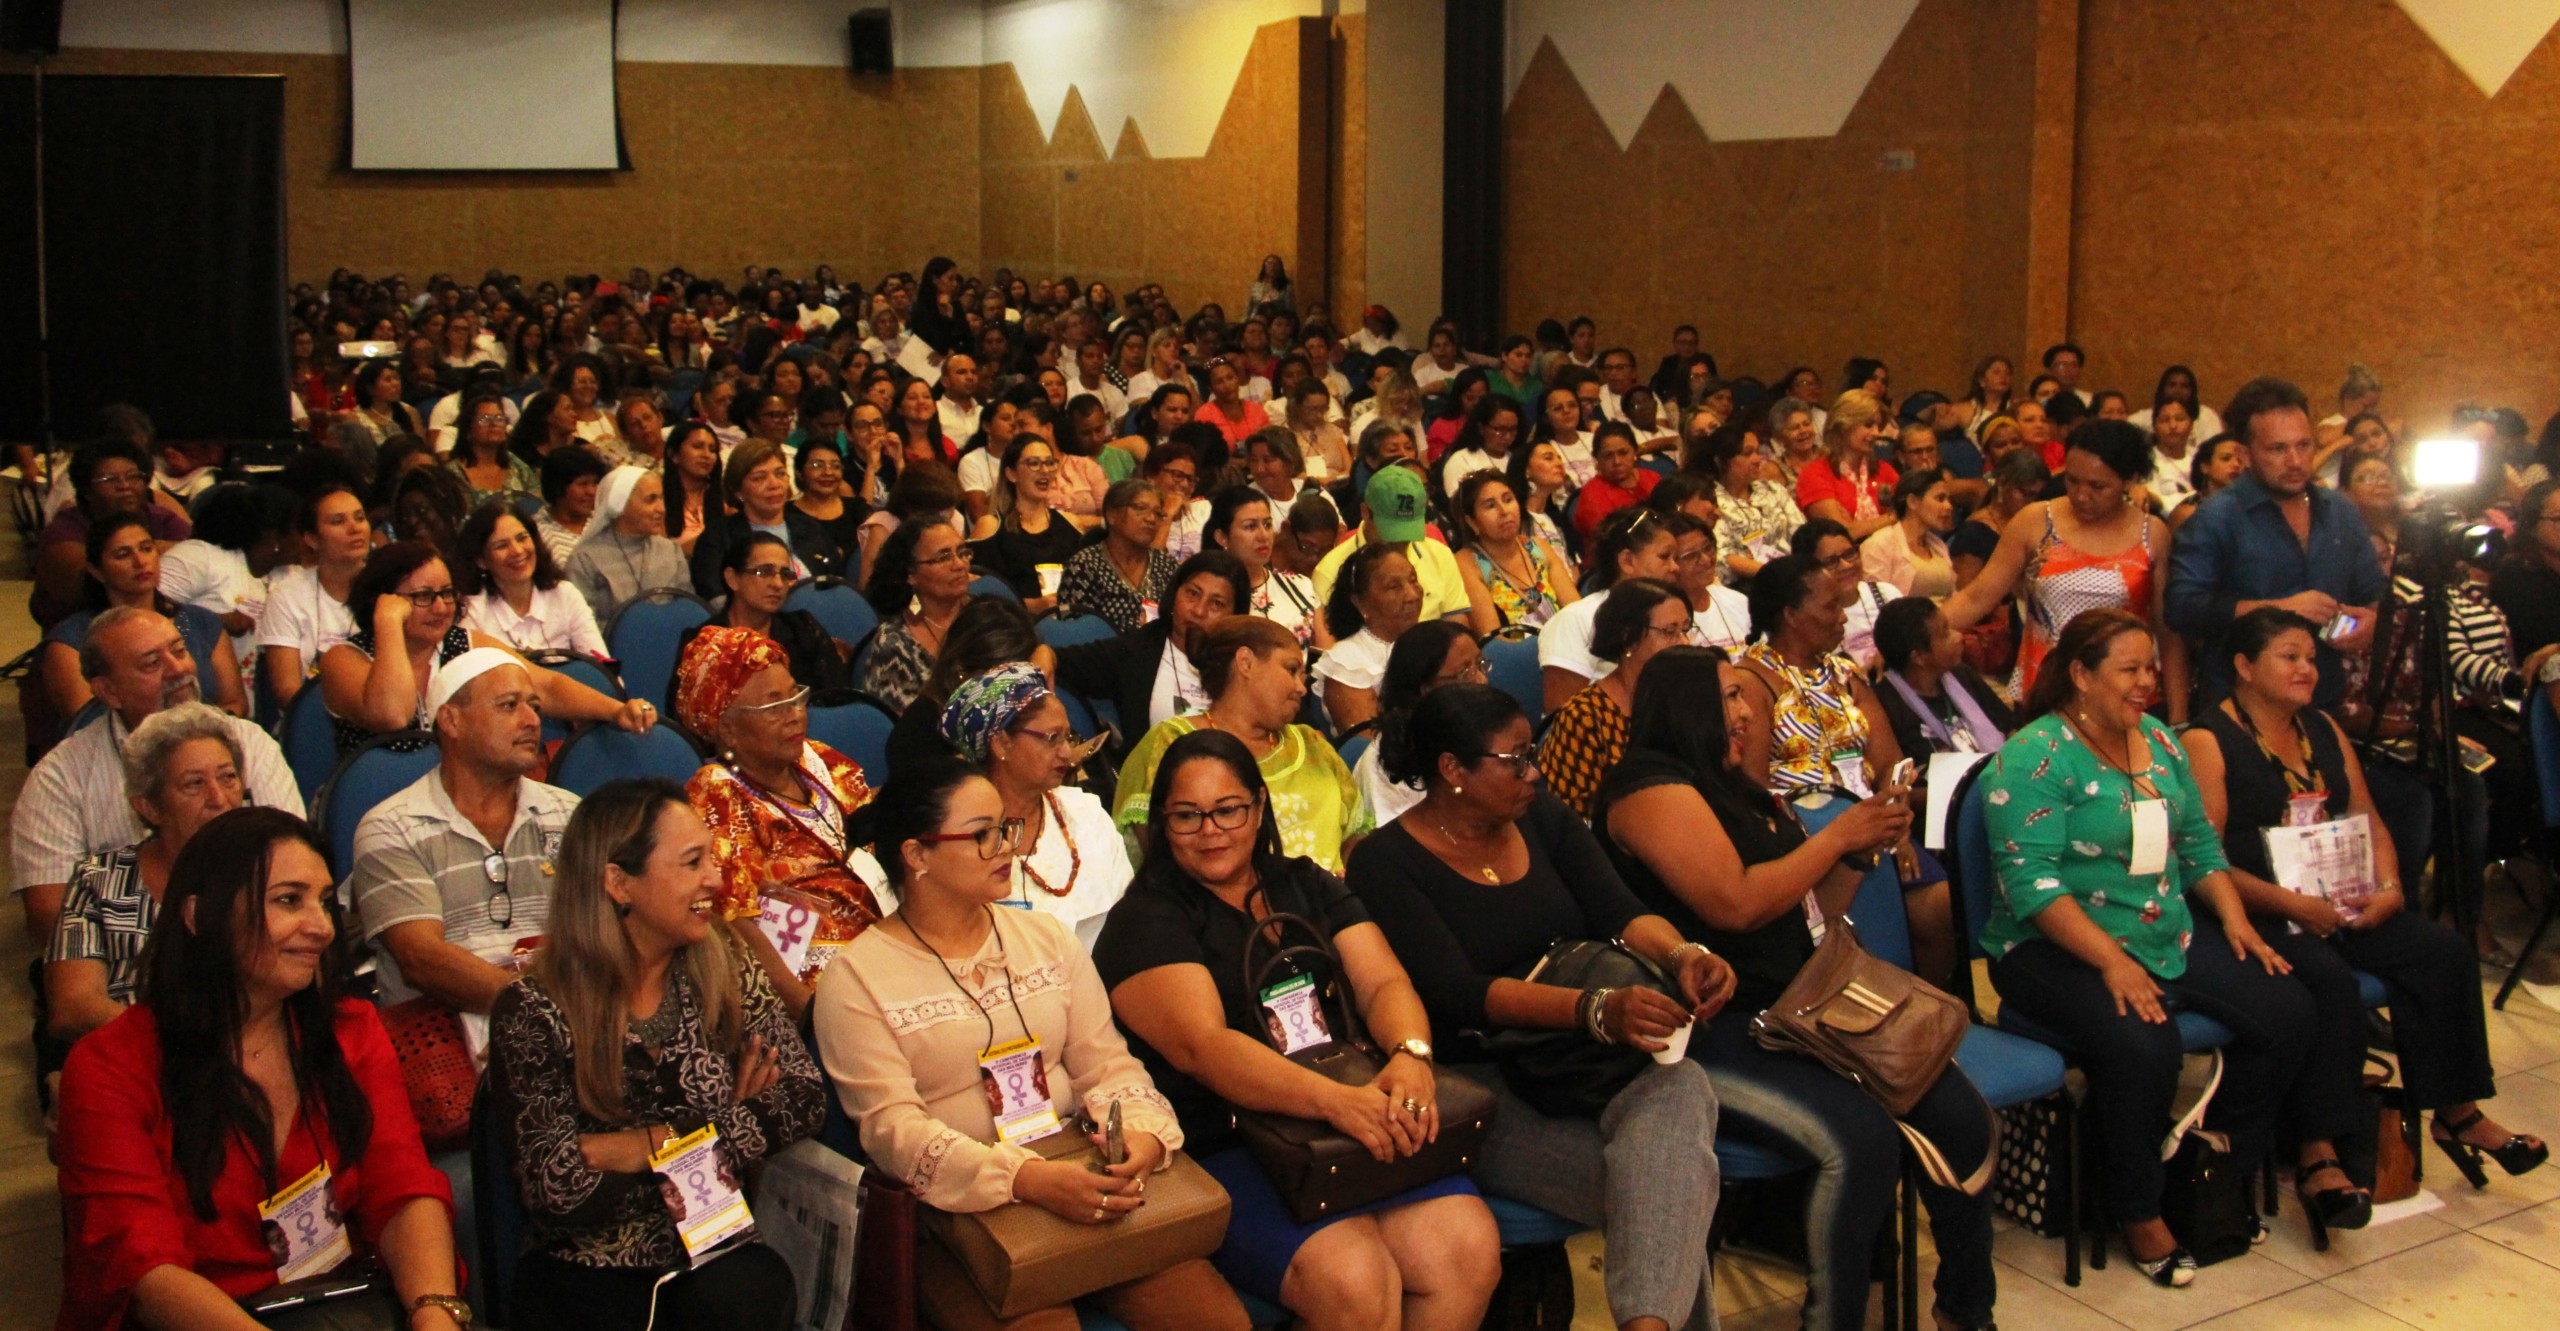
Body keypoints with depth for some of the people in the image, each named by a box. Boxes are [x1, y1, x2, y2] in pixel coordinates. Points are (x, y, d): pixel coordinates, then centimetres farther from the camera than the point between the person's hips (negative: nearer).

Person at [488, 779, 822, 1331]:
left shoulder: (726, 973, 5)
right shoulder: (534, 1011, -6)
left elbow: (805, 1097, -4)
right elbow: (556, 1184, -13)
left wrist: (648, 1144, -13)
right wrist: (732, 1124, -11)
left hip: (715, 1254, 2)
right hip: (586, 1271, -2)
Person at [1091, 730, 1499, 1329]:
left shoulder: (1310, 888, 18)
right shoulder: (1144, 922, -1)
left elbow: (1383, 982, 7)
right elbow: (1201, 1045, -16)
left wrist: (1410, 1057, -18)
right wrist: (1335, 1100, -30)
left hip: (1361, 1125, 5)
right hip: (1222, 1150, -5)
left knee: (1471, 1248, -19)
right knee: (1354, 1281, -28)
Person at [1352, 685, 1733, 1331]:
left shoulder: (1544, 818, 13)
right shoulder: (1385, 862, -6)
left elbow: (1620, 912, 3)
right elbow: (1457, 993, -18)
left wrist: (1682, 953, -22)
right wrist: (1597, 1010, -33)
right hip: (1483, 1083, -5)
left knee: (1680, 1088, -31)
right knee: (1662, 1184, -28)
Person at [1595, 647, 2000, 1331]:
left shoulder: (1740, 792, 20)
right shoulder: (1651, 786, -7)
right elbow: (1736, 903, -17)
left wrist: (1862, 851, 9)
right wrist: (1837, 835, -6)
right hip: (1713, 1032, -8)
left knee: (1963, 1119, -7)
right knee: (1861, 1139, -29)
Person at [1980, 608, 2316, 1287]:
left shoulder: (2159, 742, 12)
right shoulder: (2032, 757, -13)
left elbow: (2200, 843, 19)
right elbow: (2031, 881, -21)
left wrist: (2235, 919, 2)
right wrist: (2113, 961, -26)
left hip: (2171, 934, 8)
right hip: (2056, 948, -8)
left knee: (2287, 1013, -8)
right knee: (2143, 1044, -32)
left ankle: (2220, 1169, 12)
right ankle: (2137, 1212, -8)